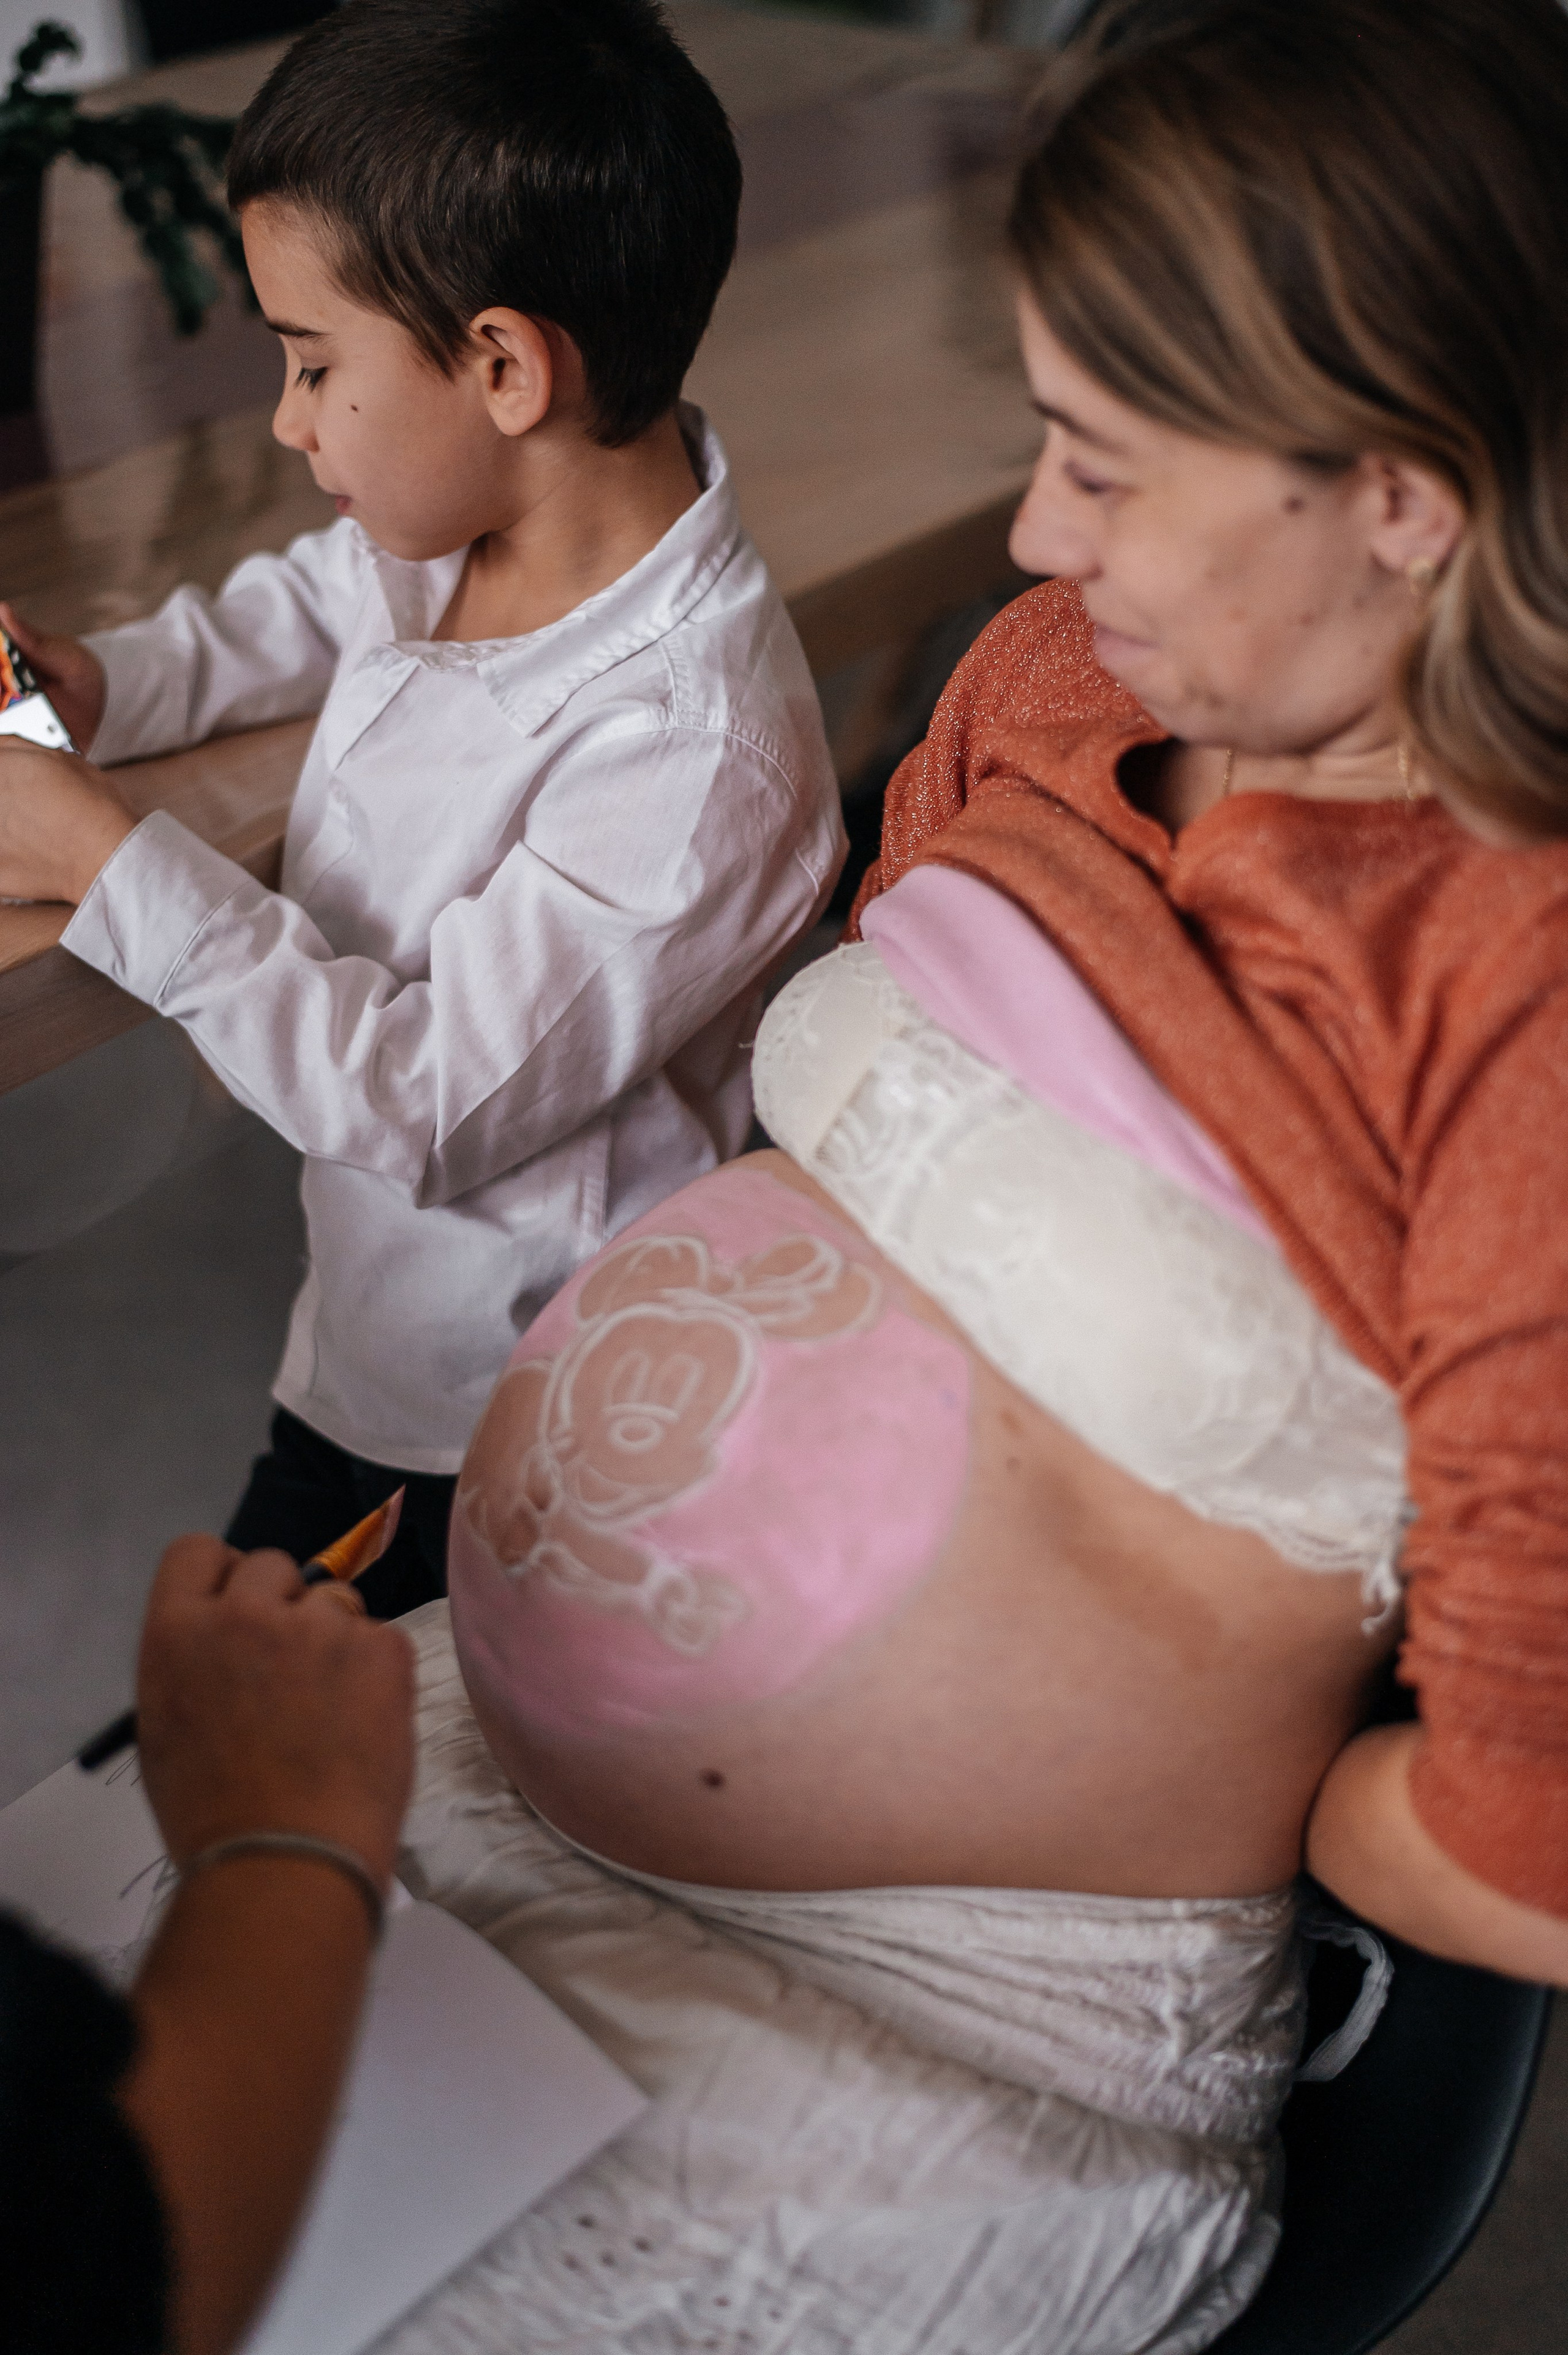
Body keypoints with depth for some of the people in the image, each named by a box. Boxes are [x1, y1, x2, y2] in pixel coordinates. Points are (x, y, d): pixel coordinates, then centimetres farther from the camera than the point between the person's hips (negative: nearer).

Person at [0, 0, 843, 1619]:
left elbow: (431, 1106, -30)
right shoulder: (467, 520, -8)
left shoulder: (691, 758, -35)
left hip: (487, 1420, -8)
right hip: (367, 1288, 8)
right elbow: (309, 609, 17)